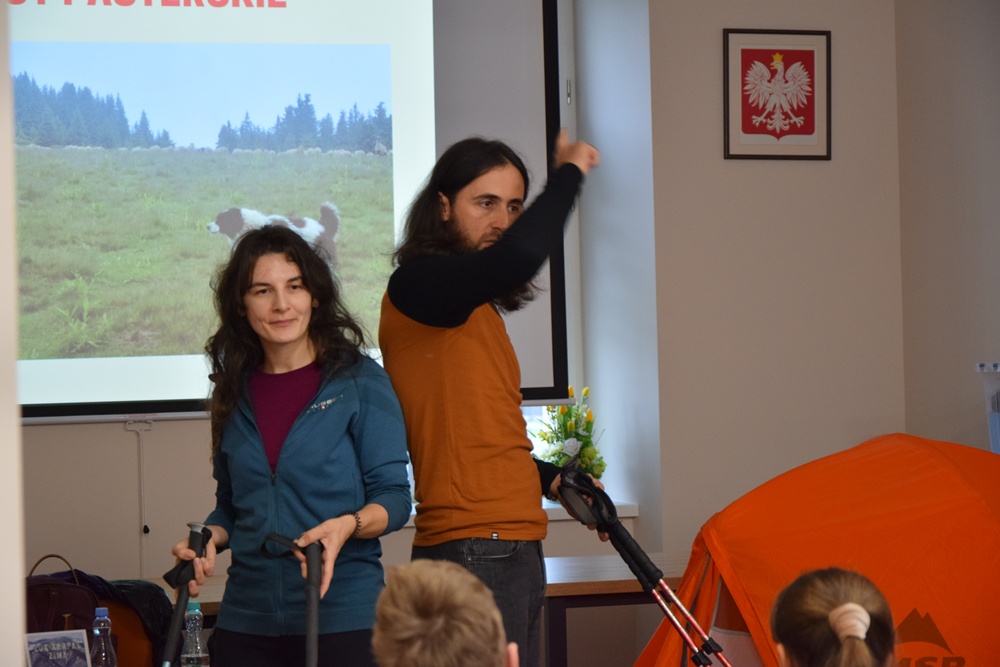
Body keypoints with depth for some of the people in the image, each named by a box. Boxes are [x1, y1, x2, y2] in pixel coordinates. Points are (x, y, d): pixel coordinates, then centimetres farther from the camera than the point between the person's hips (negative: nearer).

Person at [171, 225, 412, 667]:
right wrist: (208, 540, -1)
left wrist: (347, 525, -23)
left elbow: (394, 497, -4)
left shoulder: (361, 382, -2)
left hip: (343, 617, -4)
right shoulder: (235, 394, 11)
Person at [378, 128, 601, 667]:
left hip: (514, 550, 9)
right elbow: (518, 255, -27)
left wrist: (548, 478, 16)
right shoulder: (418, 284, -9)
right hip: (471, 553, -9)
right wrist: (568, 173, -13)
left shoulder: (477, 308, 19)